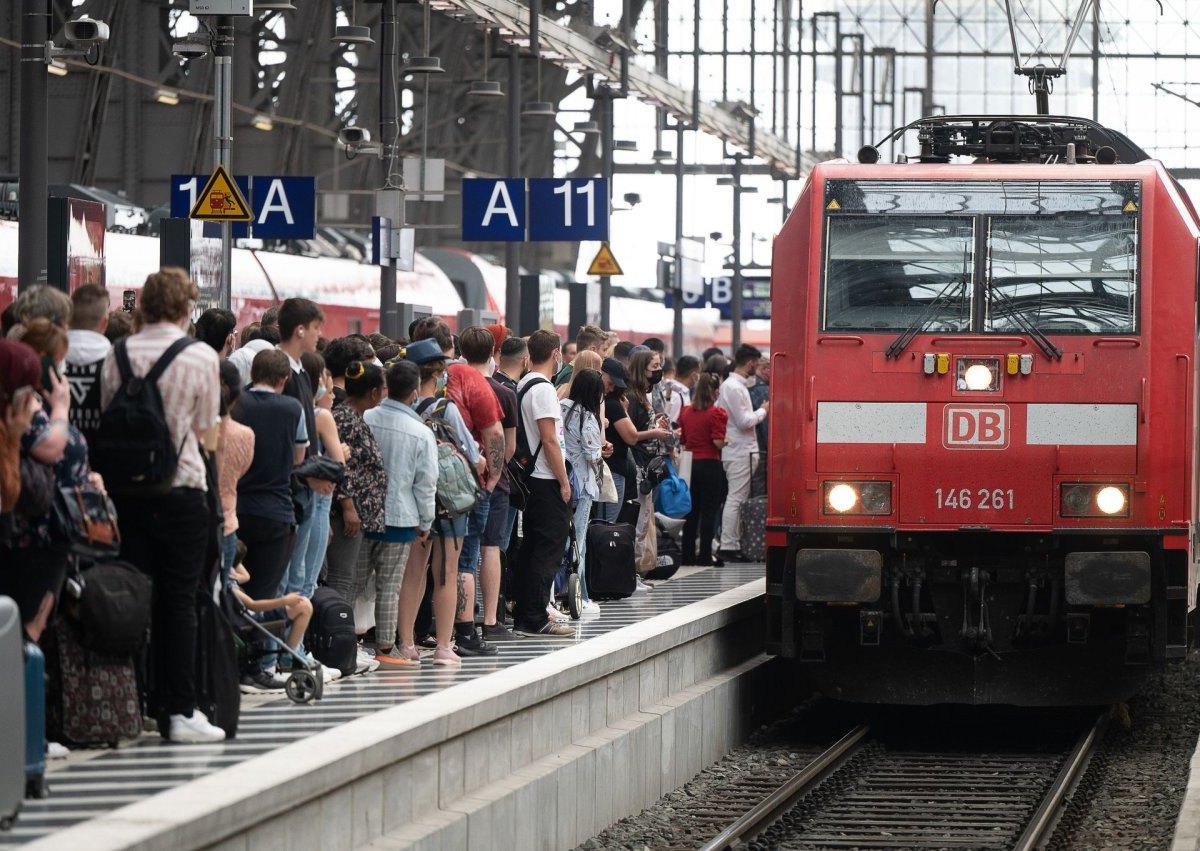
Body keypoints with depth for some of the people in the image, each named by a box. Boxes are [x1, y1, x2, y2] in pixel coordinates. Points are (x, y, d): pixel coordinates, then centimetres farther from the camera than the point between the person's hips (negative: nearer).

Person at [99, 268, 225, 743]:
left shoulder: (118, 356, 1)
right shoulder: (201, 357, -6)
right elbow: (208, 435, 2)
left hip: (126, 489, 2)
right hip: (182, 487, -2)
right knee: (178, 601, 1)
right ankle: (180, 711, 0)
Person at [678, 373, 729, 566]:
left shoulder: (686, 412, 6)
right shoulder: (717, 414, -12)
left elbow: (681, 440, 9)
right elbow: (718, 442, -17)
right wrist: (726, 441, 2)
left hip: (690, 464, 5)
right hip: (710, 464, -5)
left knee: (691, 510, 12)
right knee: (708, 512, 1)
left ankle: (688, 554, 14)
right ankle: (705, 555, 1)